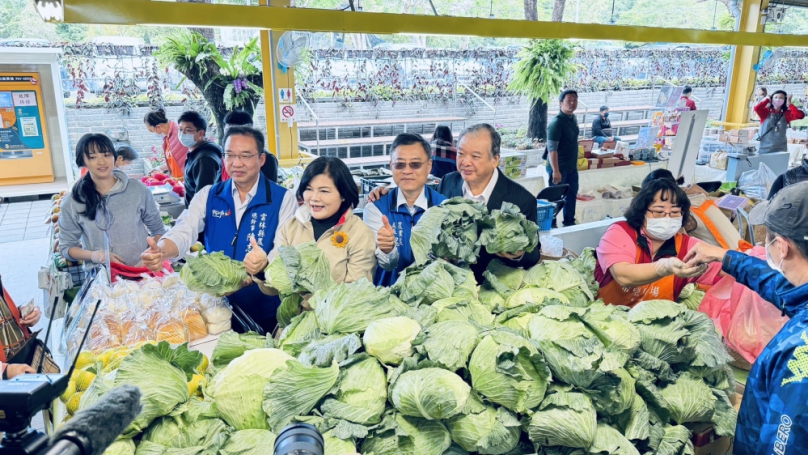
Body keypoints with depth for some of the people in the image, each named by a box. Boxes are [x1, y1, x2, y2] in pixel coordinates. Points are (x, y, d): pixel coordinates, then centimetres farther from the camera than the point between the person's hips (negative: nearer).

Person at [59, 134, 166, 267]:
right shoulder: (72, 201, 2)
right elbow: (66, 247, 8)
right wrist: (94, 256, -11)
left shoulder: (138, 189, 2)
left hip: (141, 269, -1)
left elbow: (158, 229, 10)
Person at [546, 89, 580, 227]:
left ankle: (569, 222, 31)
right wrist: (555, 171, -26)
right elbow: (552, 149, -23)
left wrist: (575, 163, 19)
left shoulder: (573, 119, 7)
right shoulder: (557, 122, -20)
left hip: (572, 166, 9)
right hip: (559, 168, -9)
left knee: (572, 194, 17)